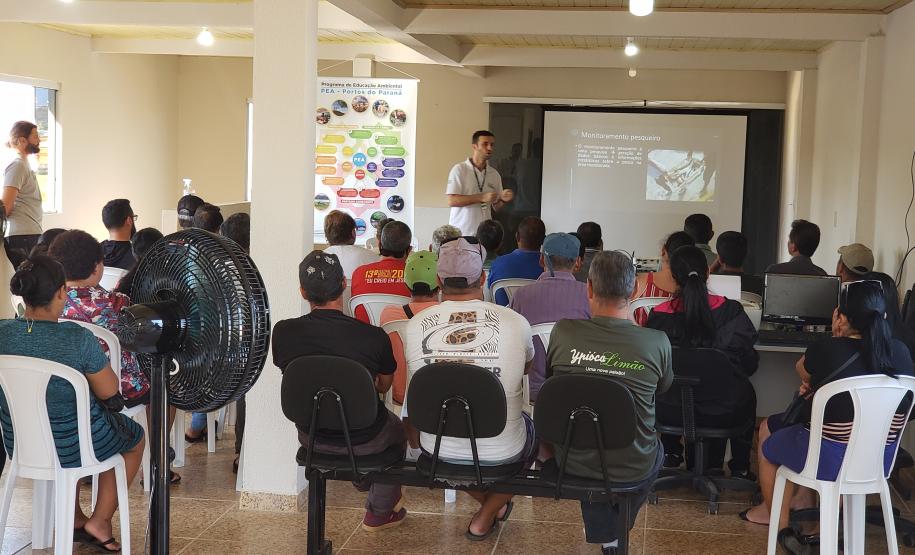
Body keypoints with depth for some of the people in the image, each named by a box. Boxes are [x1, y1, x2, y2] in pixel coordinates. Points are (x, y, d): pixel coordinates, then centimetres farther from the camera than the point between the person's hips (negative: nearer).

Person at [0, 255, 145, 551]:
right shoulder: (79, 339, -28)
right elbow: (109, 392, -16)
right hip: (74, 444, -5)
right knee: (135, 438, 27)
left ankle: (73, 519, 40)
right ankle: (100, 522, 23)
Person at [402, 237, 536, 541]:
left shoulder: (415, 325, -10)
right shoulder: (515, 322, -13)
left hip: (437, 448, 1)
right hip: (501, 452, -1)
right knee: (534, 429, 32)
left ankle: (488, 502, 36)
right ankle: (486, 517, 29)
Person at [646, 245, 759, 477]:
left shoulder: (659, 315, -14)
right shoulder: (730, 311, -15)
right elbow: (749, 362, -5)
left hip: (671, 412, 1)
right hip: (723, 413, -1)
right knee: (747, 392, 35)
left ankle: (671, 453, 48)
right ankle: (740, 466, 40)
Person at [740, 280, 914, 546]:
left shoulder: (826, 350, -21)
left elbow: (802, 370, 3)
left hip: (830, 461, -6)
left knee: (768, 428, 26)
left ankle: (778, 520, 40)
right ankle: (805, 497, 41)